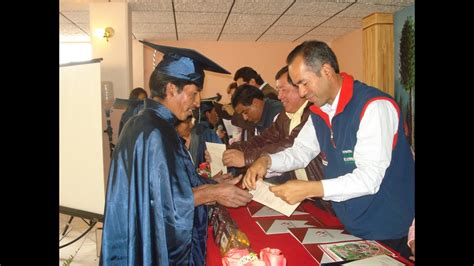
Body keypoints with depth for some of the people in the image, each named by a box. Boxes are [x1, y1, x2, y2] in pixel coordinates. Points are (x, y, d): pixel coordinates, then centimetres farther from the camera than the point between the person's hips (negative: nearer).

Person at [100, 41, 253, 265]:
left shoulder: (144, 123, 5)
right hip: (159, 247, -9)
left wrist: (210, 185, 5)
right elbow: (168, 201, -23)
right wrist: (213, 193, -15)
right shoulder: (155, 133, -25)